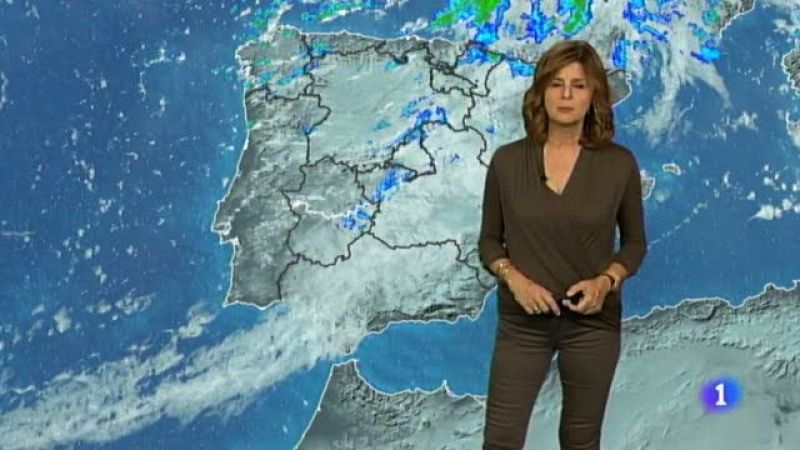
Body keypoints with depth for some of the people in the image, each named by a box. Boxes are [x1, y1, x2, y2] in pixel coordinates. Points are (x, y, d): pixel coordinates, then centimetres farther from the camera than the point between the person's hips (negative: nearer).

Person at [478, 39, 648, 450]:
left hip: (592, 322, 0)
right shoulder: (507, 160, -4)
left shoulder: (619, 164, -5)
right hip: (523, 322, 0)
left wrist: (606, 281, -13)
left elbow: (635, 242, 5)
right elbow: (489, 240, 4)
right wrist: (515, 279, -14)